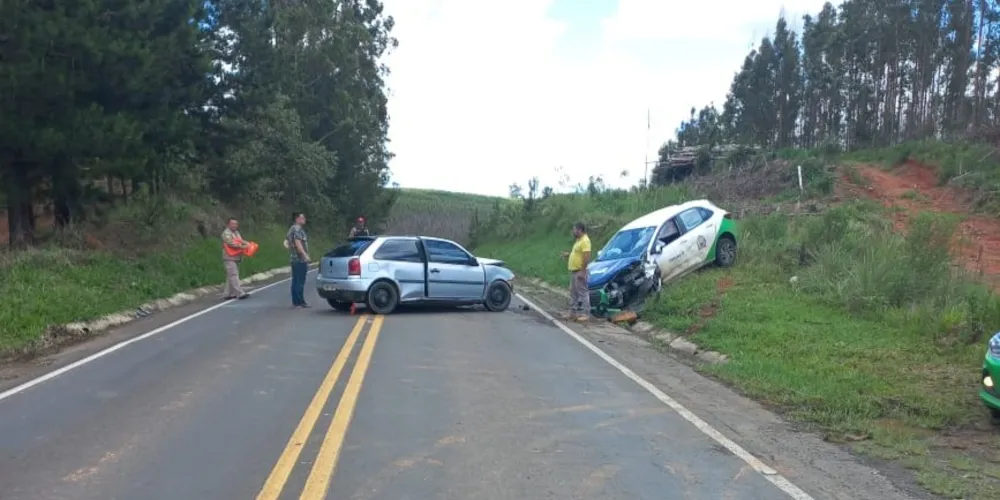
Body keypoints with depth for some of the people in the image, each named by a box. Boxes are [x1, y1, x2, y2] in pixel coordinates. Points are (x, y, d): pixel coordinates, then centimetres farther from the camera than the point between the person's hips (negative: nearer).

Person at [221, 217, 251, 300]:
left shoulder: (237, 232, 18)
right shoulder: (226, 233, -9)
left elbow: (240, 241, 11)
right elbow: (231, 243, -20)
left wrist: (247, 244, -9)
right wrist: (242, 247, -24)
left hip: (236, 258, 9)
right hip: (229, 258, -9)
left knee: (230, 276, 11)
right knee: (234, 275, -12)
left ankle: (227, 294, 16)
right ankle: (240, 293, -19)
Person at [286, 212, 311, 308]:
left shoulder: (291, 229, 19)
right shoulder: (297, 229, -13)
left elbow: (286, 242, 25)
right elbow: (297, 243, -22)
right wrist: (305, 255, -24)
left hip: (293, 258, 10)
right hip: (300, 259, -10)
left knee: (295, 281, 12)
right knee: (300, 281, -8)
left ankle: (295, 302, 16)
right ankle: (300, 302, -7)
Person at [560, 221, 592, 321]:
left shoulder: (585, 240, -17)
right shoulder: (579, 240, 16)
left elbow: (587, 257, -23)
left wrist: (582, 271, -25)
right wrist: (569, 254, 16)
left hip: (580, 271, -11)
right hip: (574, 271, 11)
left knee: (583, 293, -6)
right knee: (573, 293, 15)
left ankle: (585, 313, -3)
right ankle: (572, 312, 22)